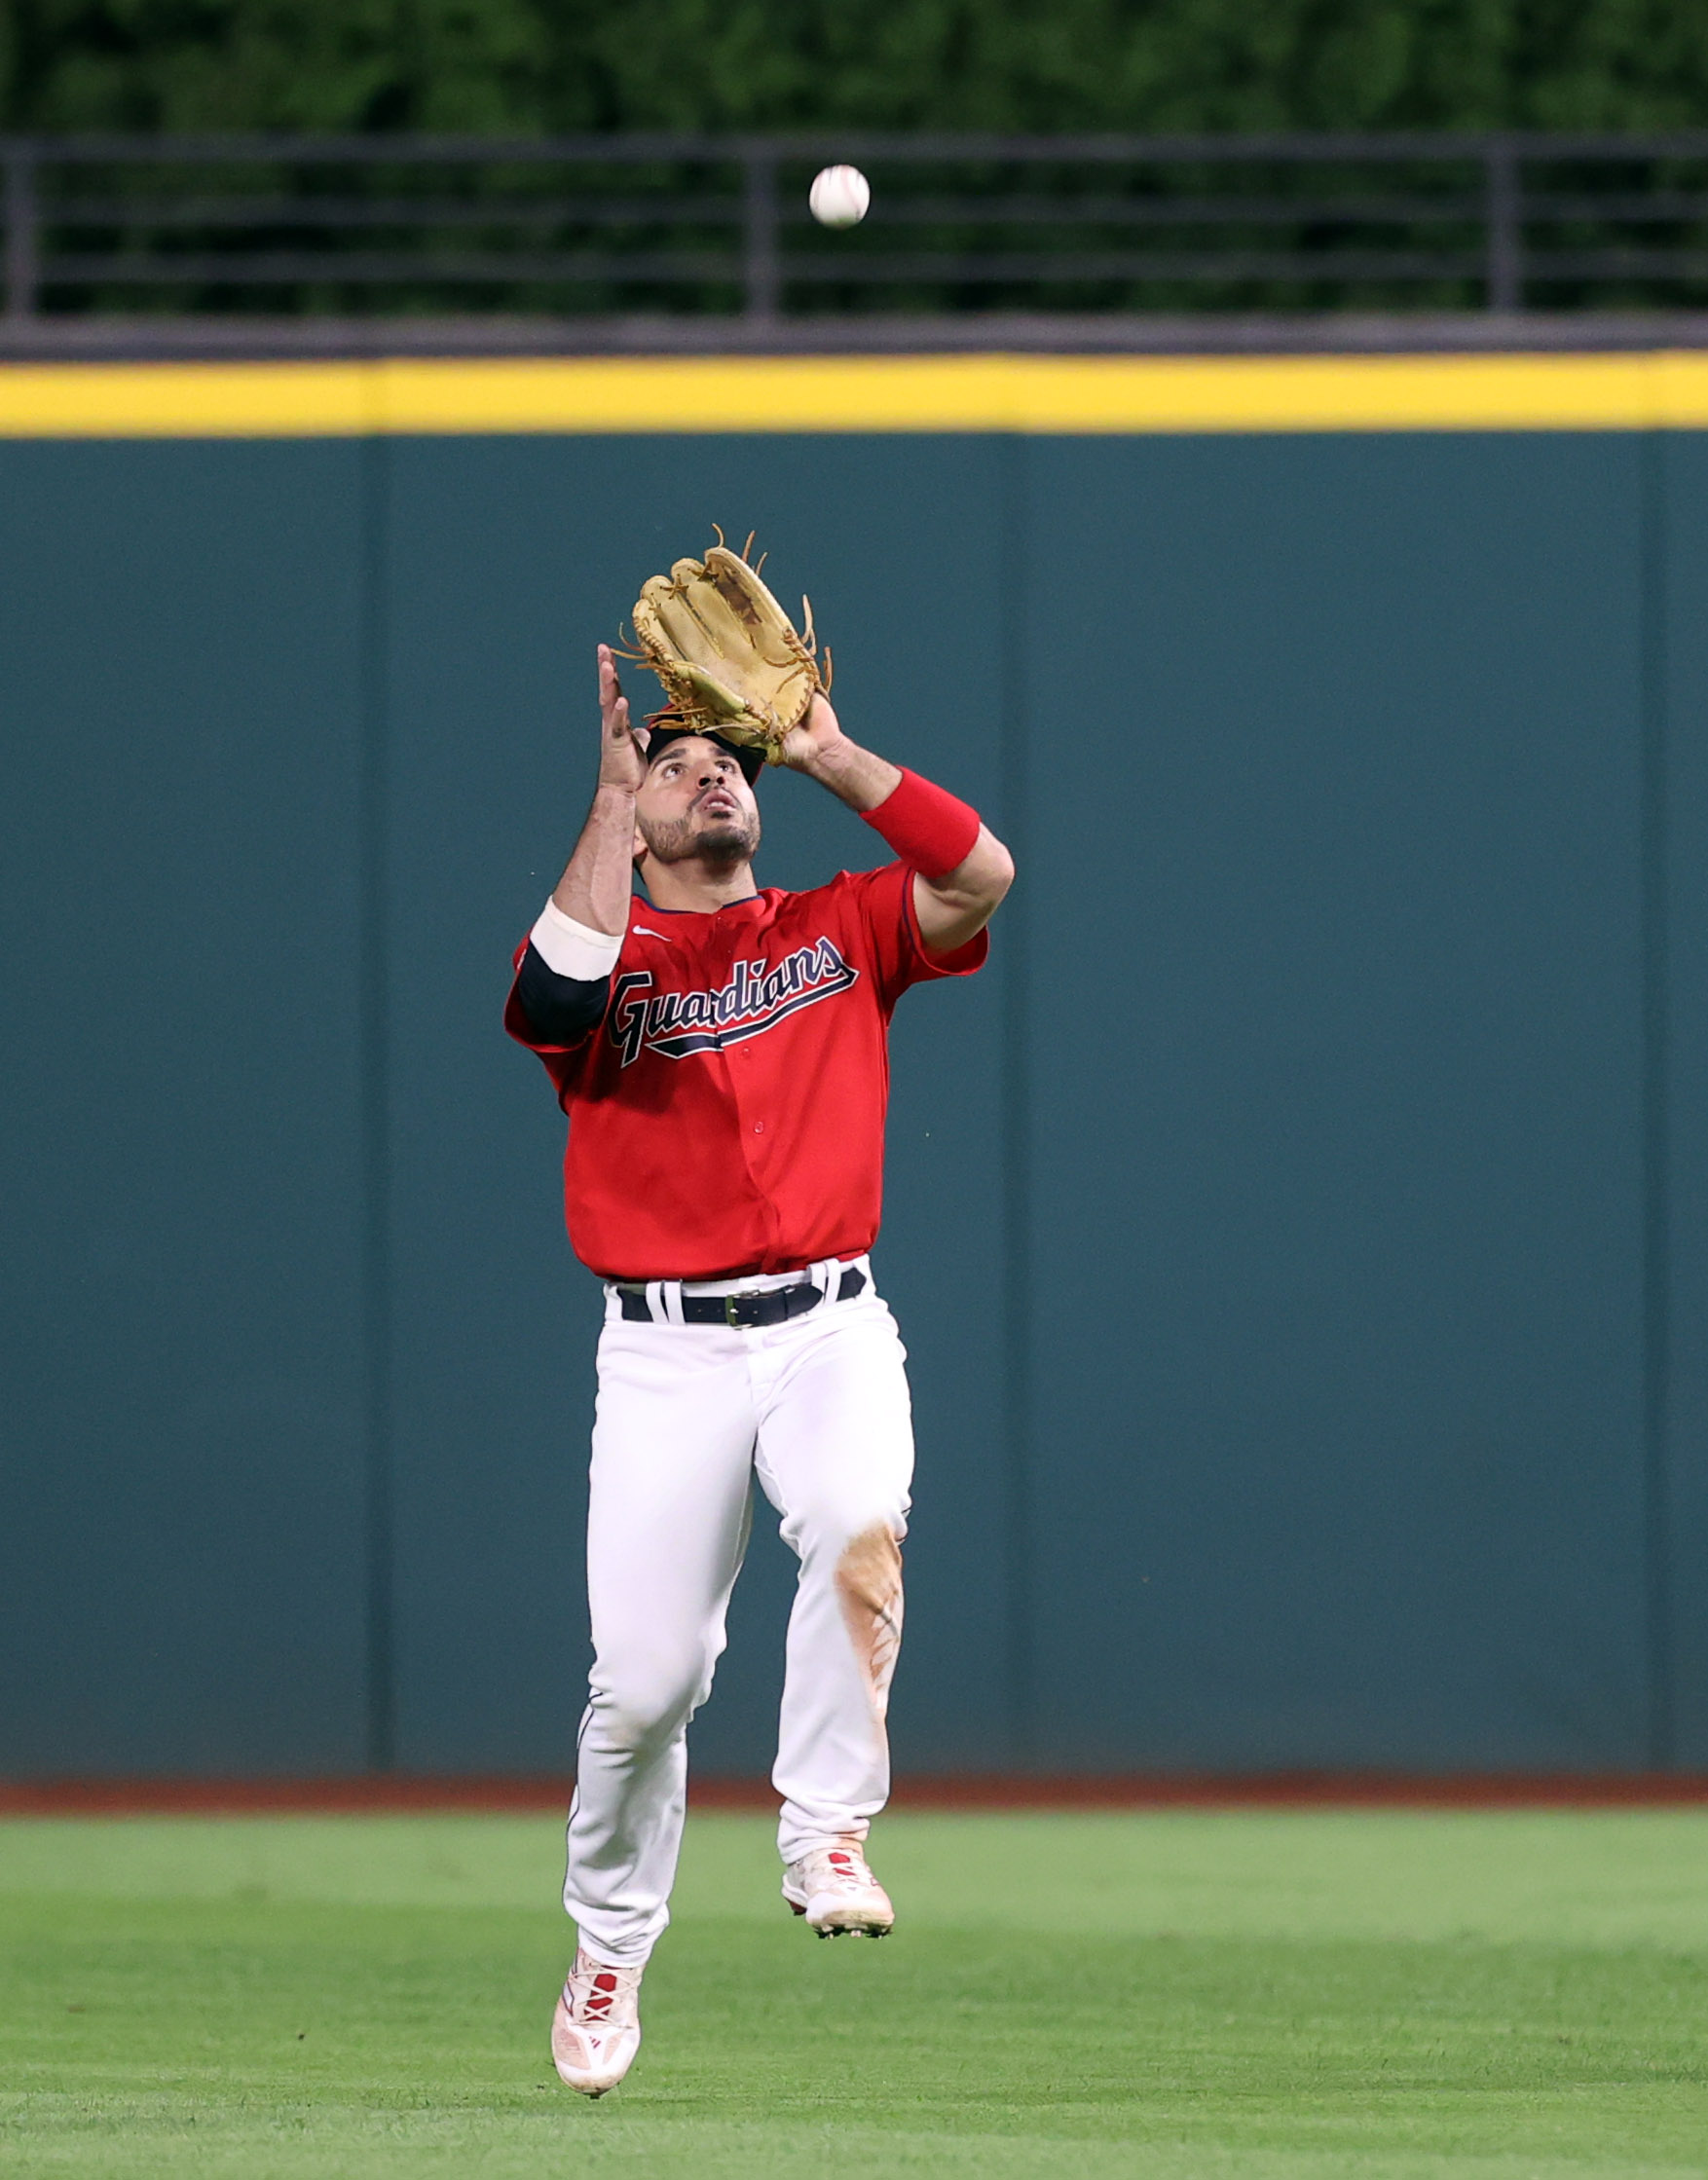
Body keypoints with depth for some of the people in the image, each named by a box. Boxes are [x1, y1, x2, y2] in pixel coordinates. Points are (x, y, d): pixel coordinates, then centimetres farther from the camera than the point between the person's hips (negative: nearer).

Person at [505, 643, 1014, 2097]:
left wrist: (829, 753, -5)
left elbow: (982, 875, -6)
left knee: (862, 1533, -32)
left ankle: (826, 1838, -22)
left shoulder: (840, 931, 12)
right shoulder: (604, 954, 5)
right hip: (665, 1353, -1)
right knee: (645, 1677, -3)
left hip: (829, 1331, 1)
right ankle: (608, 1952, 19)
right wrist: (614, 790, -17)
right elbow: (562, 988, -20)